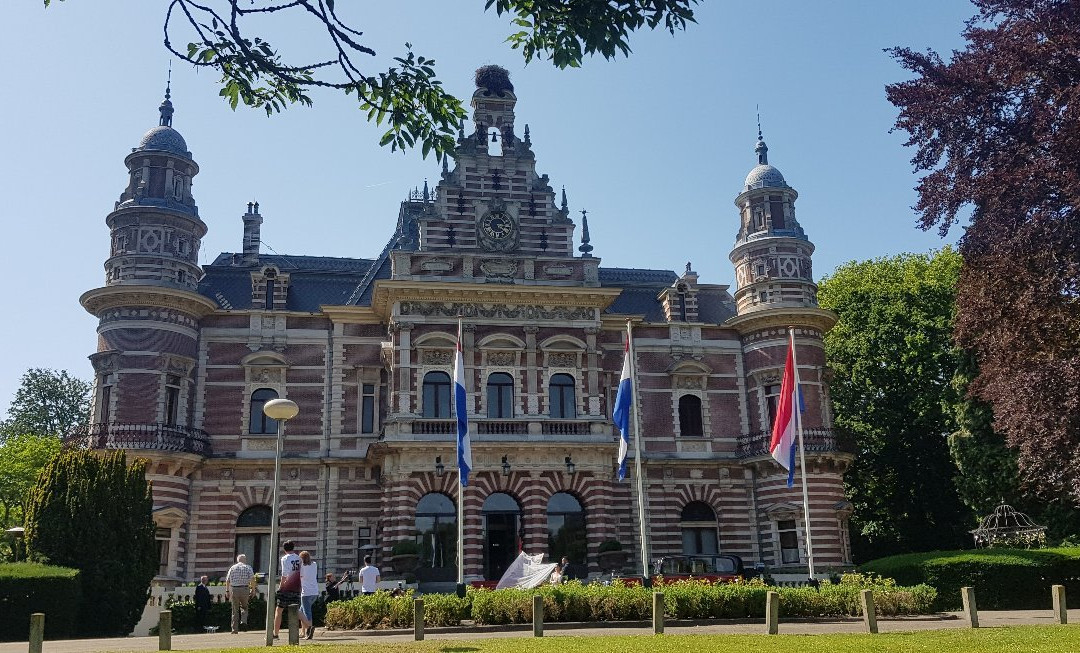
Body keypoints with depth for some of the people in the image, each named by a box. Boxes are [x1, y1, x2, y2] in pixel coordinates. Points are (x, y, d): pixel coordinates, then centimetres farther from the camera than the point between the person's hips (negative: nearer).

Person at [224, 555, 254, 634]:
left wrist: (227, 591, 13)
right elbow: (252, 579, -6)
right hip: (244, 589, -1)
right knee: (244, 607, 18)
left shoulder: (232, 568, 11)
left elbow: (227, 580, 8)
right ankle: (244, 621, -5)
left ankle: (235, 629, 6)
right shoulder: (248, 568, 4)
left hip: (234, 590, 1)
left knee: (235, 610, 8)